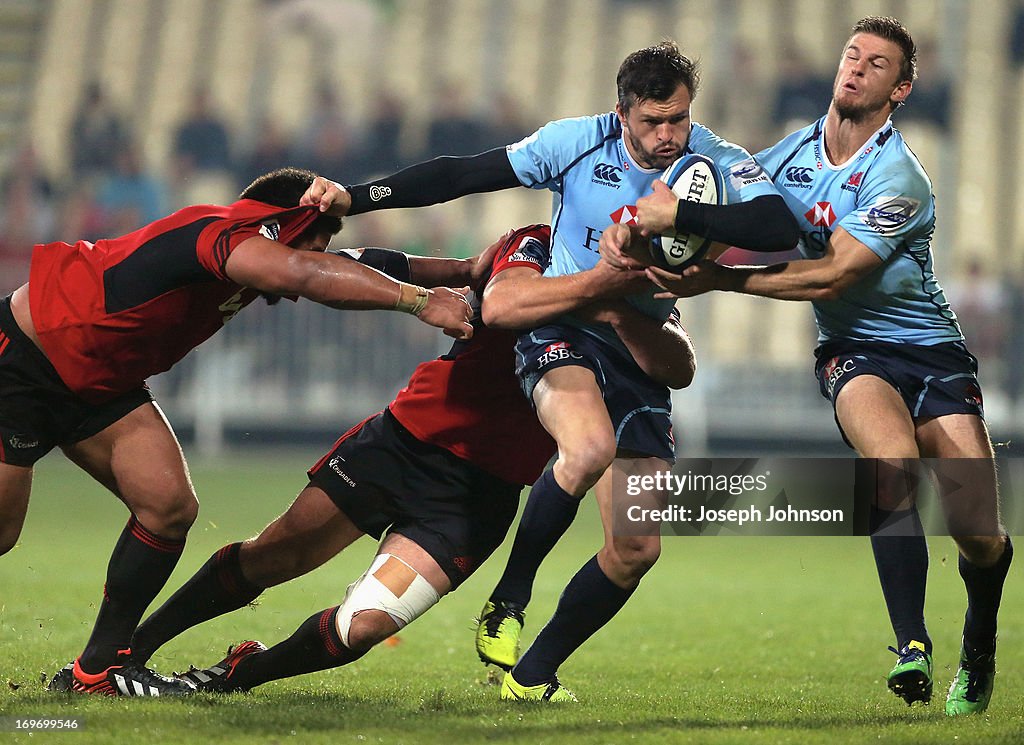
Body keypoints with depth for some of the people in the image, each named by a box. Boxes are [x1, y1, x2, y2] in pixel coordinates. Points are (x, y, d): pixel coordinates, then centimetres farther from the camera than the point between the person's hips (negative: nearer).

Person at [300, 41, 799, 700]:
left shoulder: (718, 162, -10)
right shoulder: (577, 143, -10)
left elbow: (780, 228, -28)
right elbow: (462, 175, -6)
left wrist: (677, 216, -35)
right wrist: (355, 198, -12)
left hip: (642, 350, 3)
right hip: (562, 329, -3)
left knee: (638, 549, -4)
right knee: (591, 448, -36)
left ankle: (533, 672, 13)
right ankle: (506, 604, -18)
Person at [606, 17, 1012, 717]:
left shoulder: (898, 179, -18)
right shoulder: (792, 153, 1)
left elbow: (830, 277, -22)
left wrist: (717, 280, -23)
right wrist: (632, 226, -14)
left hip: (933, 351, -2)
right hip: (855, 350, 2)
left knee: (980, 537, -10)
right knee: (893, 463, -32)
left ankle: (979, 646, 23)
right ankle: (912, 648, -27)